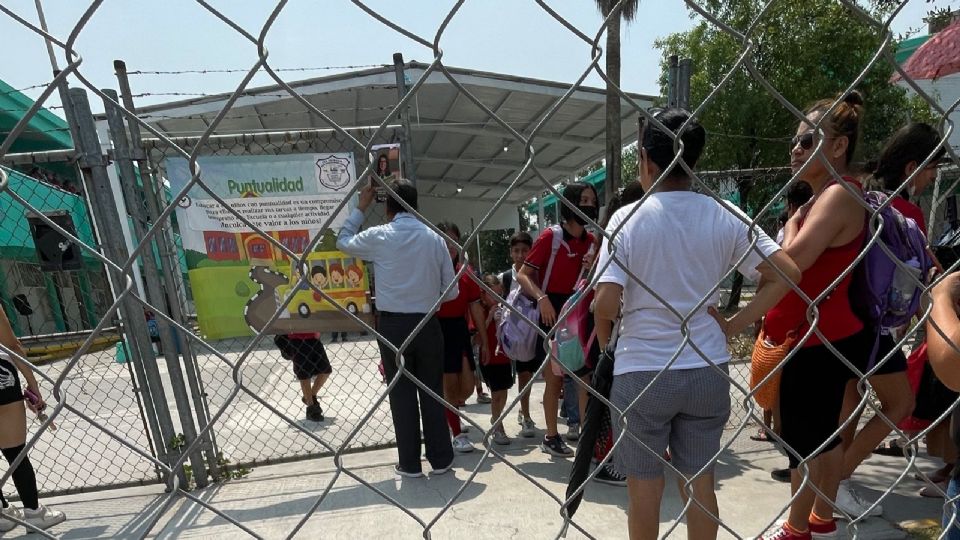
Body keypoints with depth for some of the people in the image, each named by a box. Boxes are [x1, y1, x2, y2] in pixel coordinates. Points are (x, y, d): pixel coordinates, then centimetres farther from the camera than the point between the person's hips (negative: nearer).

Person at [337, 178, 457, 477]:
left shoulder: (379, 236, -6)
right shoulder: (435, 238, -2)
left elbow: (343, 241, 16)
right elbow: (451, 290, 2)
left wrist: (361, 207, 22)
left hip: (393, 325, -1)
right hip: (428, 325, 1)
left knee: (401, 394, 10)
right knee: (432, 391, 12)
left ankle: (410, 463, 19)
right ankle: (440, 458, 22)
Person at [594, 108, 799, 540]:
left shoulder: (627, 218, -12)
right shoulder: (725, 216, -2)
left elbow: (606, 302, -18)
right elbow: (787, 273, -3)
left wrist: (603, 341, 2)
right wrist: (733, 325, 3)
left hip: (642, 372, -3)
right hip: (708, 370, 4)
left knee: (644, 486, 14)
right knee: (700, 482, 20)